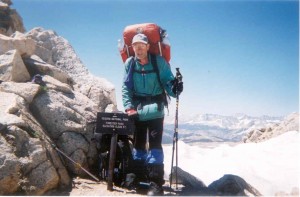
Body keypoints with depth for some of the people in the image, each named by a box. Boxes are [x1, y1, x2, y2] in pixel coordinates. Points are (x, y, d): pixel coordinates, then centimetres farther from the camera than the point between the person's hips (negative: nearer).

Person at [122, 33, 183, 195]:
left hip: (155, 109, -3)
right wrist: (129, 107, -12)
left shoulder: (159, 62, -8)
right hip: (137, 110, 4)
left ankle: (156, 183, -7)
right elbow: (126, 87, -1)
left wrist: (174, 88, -31)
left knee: (155, 143, -9)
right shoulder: (129, 63, -1)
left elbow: (167, 80, -8)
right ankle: (139, 176, 27)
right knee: (138, 142, 12)